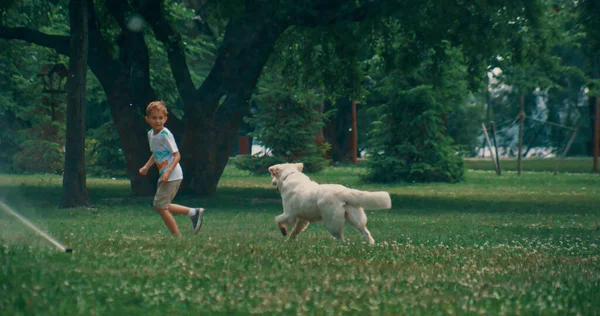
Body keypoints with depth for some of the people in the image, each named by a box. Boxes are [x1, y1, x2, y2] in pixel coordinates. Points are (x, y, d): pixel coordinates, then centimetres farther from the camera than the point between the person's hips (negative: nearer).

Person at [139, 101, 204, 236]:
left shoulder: (165, 135, -15)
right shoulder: (150, 134, 11)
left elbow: (177, 155, -18)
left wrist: (168, 172, -29)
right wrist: (146, 166, 11)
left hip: (172, 175, -9)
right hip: (164, 175, 9)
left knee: (160, 206, -9)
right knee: (161, 206, 12)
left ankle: (177, 236, -2)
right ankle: (194, 212, 17)